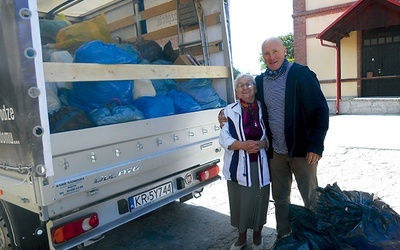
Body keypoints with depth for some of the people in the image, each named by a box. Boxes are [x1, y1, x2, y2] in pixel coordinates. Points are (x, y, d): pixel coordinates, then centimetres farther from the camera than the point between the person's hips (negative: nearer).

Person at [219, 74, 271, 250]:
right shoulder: (230, 110, -3)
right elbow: (224, 139, -7)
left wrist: (261, 144, -16)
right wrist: (243, 145, -22)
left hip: (260, 164, 1)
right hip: (238, 165, 0)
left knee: (259, 201, 9)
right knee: (240, 201, 9)